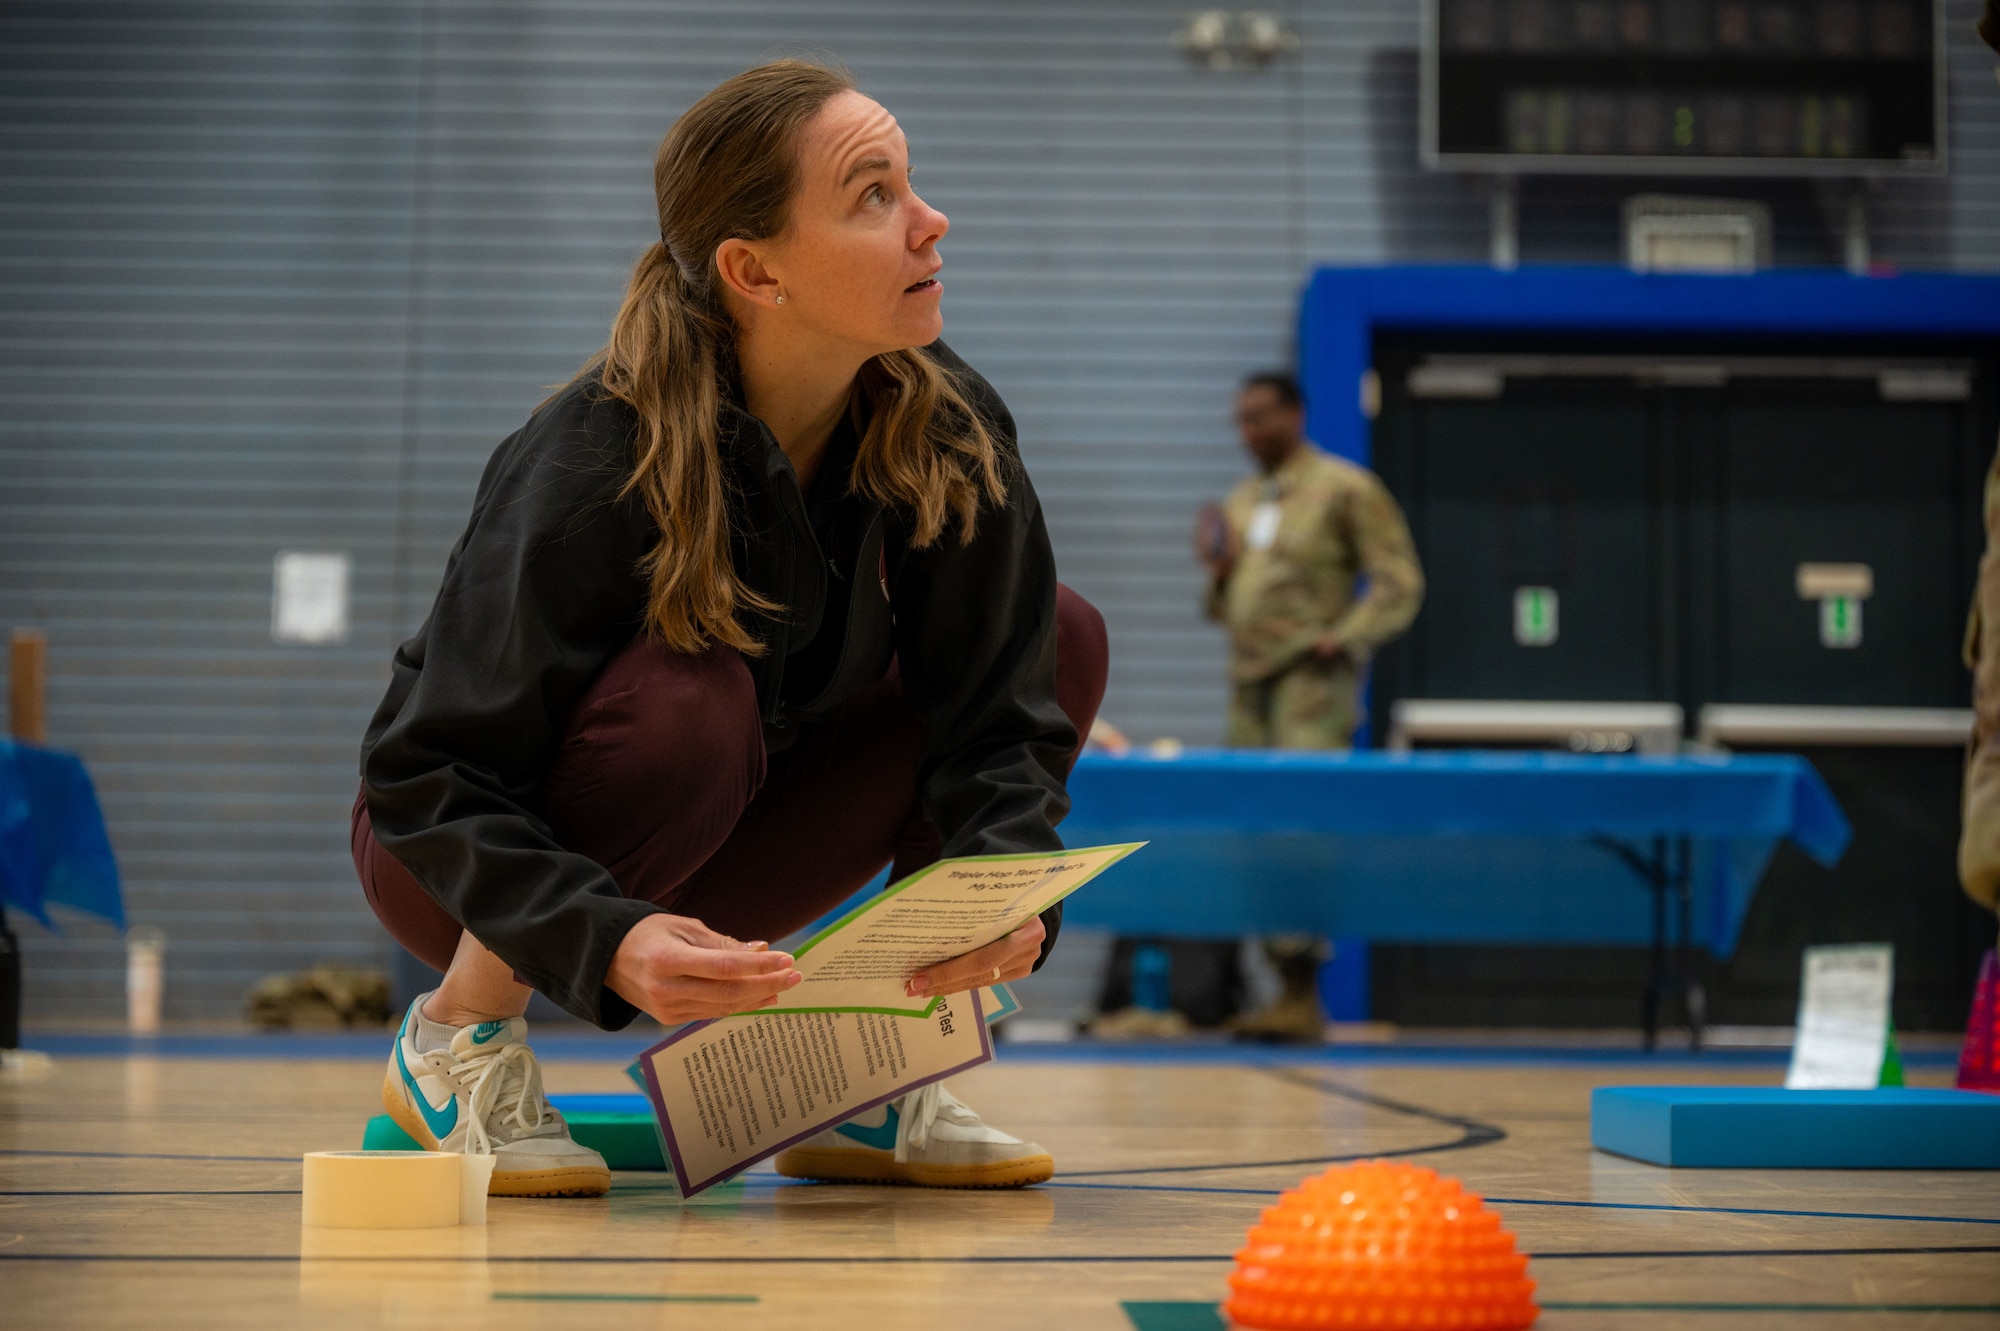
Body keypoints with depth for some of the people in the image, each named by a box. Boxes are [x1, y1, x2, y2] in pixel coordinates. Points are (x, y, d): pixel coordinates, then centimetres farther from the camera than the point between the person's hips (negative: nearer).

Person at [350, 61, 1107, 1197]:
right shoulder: (594, 467, -30)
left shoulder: (949, 429, -14)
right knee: (690, 700, -38)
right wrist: (605, 943, -44)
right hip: (459, 857, -5)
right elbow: (429, 772, -28)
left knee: (1066, 638, -8)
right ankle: (457, 1037, -13)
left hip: (700, 864, 6)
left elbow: (999, 708, -12)